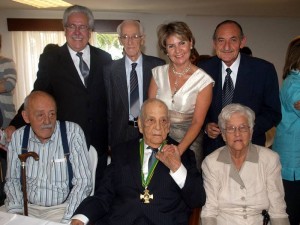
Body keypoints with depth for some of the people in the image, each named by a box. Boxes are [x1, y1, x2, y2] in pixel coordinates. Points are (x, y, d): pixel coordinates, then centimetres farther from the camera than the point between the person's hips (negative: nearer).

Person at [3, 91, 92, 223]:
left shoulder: (73, 132, -11)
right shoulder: (17, 137, 1)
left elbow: (83, 182, -11)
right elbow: (12, 180, 10)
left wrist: (66, 220, -16)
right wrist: (16, 212, -4)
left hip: (62, 208, -3)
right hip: (28, 207, 3)